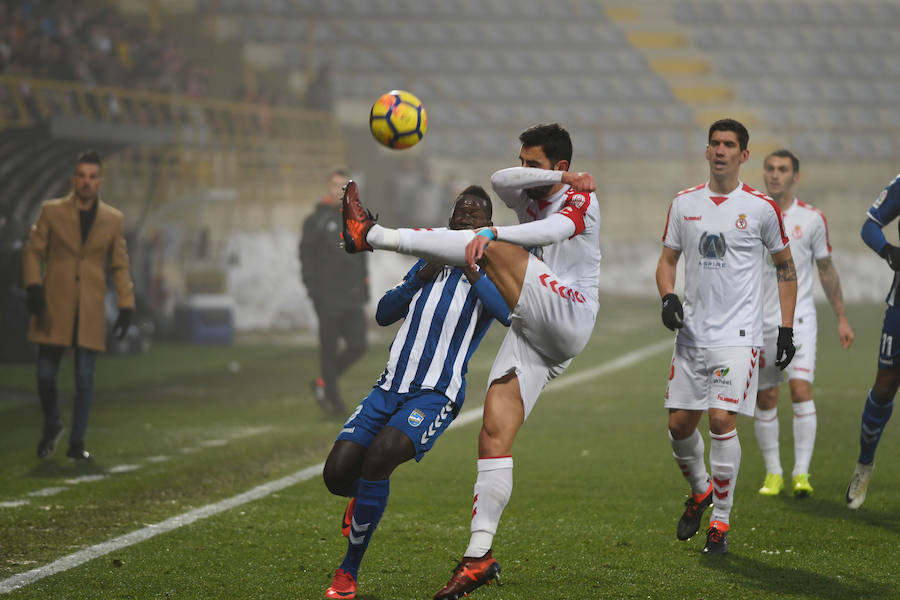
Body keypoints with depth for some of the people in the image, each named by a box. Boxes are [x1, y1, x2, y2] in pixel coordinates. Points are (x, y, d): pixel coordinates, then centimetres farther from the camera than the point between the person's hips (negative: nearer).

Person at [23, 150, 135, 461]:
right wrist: (33, 286, -12)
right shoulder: (51, 211, 4)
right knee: (46, 375, -1)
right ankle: (52, 426, 26)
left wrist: (126, 305, 2)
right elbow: (33, 251, 4)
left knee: (85, 379, -3)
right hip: (54, 308, -1)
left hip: (90, 312, 1)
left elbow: (120, 266, 11)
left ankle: (77, 444, 5)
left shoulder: (113, 219, 8)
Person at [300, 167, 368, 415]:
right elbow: (306, 256, -5)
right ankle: (333, 398, 8)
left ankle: (322, 383, 17)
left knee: (358, 346, -1)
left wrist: (364, 291, 15)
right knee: (330, 348, -2)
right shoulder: (317, 220, -2)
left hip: (353, 298, 5)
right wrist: (313, 290, -13)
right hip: (329, 298, -5)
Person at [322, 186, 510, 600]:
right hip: (391, 387, 5)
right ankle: (364, 495, 32)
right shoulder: (430, 261, 19)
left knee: (378, 457, -30)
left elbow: (510, 314, -19)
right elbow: (383, 315, 13)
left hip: (435, 396, -5)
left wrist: (471, 270, -21)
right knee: (337, 474, -9)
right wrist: (419, 279, -1)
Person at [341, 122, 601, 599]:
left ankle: (372, 236, -22)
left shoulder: (580, 200, 0)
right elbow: (499, 180, -2)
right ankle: (479, 556, -9)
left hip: (569, 317, -7)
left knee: (496, 251, -22)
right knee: (494, 434, -6)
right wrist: (559, 177, -10)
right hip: (532, 335, 7)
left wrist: (491, 233, -38)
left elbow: (555, 229, -23)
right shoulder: (528, 197, 21)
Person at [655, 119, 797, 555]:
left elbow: (785, 266, 8)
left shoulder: (761, 208, -1)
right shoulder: (684, 204, 7)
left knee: (721, 419, -16)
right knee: (679, 423, 3)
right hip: (692, 332, 4)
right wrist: (668, 297, -5)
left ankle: (721, 520, -4)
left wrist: (786, 328, 3)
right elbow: (667, 259, 16)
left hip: (738, 334, -4)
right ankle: (700, 490, 32)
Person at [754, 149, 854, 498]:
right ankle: (773, 473, 18)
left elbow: (826, 270, 10)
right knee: (765, 399, 4)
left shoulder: (811, 219, 1)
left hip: (799, 319, -1)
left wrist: (841, 317, 10)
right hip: (759, 322, 1)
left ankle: (801, 473, -14)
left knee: (801, 390, -16)